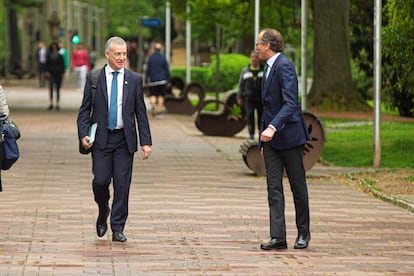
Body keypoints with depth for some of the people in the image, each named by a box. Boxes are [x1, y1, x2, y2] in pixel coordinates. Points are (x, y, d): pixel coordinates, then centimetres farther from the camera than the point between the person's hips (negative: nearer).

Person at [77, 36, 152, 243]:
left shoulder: (134, 79, 5)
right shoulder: (93, 78, 2)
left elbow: (141, 113, 6)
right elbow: (85, 109, 5)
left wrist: (146, 142, 0)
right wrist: (84, 134, -9)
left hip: (124, 139, 1)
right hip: (101, 138, -1)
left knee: (122, 184, -1)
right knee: (100, 181, -7)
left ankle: (117, 229, 7)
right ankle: (103, 213, 24)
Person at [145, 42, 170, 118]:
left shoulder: (150, 58, -3)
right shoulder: (163, 58, 1)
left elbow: (148, 70, -3)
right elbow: (167, 70, 3)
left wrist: (146, 80, 3)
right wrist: (168, 81, 8)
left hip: (152, 80, -1)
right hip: (162, 80, 1)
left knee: (153, 94, 7)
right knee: (161, 96, 7)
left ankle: (152, 104, -24)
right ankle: (159, 111, 5)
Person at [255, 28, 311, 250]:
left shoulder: (284, 66, -14)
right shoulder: (270, 67, 15)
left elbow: (290, 103, -24)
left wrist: (273, 127, -35)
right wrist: (264, 139, 19)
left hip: (288, 135, -8)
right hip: (271, 138, 8)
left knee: (298, 186, 5)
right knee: (274, 187, 0)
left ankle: (303, 232, 17)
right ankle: (278, 237, -2)